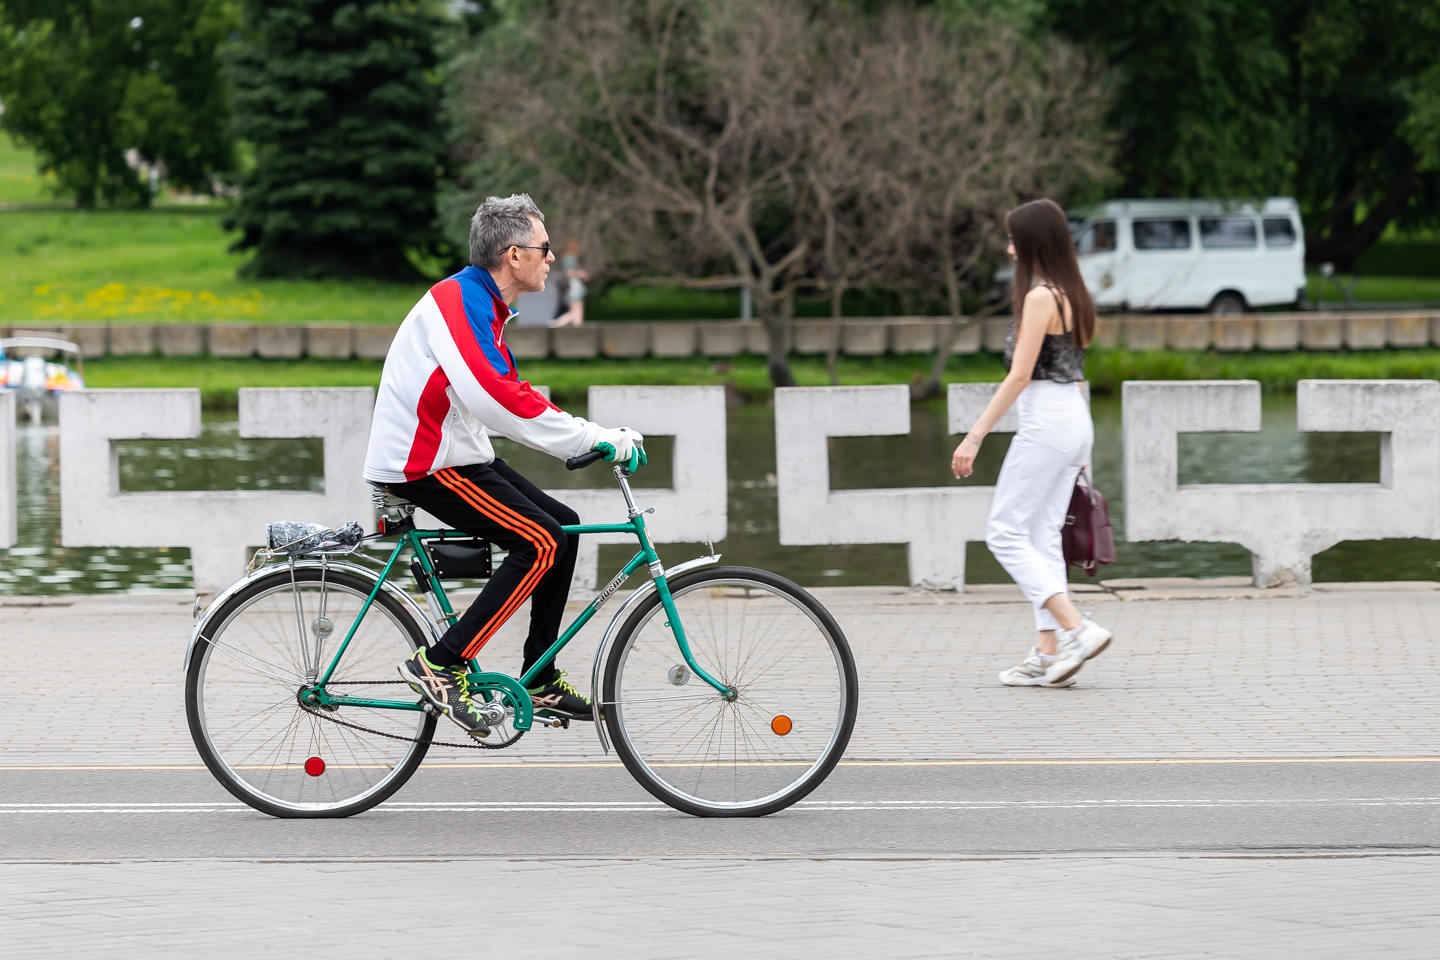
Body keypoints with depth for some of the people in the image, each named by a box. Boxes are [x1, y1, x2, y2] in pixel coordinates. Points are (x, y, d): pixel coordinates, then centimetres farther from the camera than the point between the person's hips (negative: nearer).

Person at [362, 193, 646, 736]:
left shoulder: (480, 303, 14)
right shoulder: (460, 300, -19)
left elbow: (509, 395, 20)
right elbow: (495, 399, -31)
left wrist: (592, 438, 8)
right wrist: (593, 439, -27)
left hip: (455, 455, 10)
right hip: (424, 464, -10)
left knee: (562, 525, 10)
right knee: (540, 543, -17)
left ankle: (539, 680, 14)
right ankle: (441, 664, -15)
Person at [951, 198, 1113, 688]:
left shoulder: (1040, 297, -14)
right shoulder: (1072, 295, 13)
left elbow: (1019, 375, -18)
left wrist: (976, 435, -17)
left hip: (1046, 421, -9)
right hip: (1076, 421, 9)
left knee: (1006, 534, -5)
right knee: (1043, 537, 10)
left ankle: (1076, 629, -15)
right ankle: (1049, 651, 7)